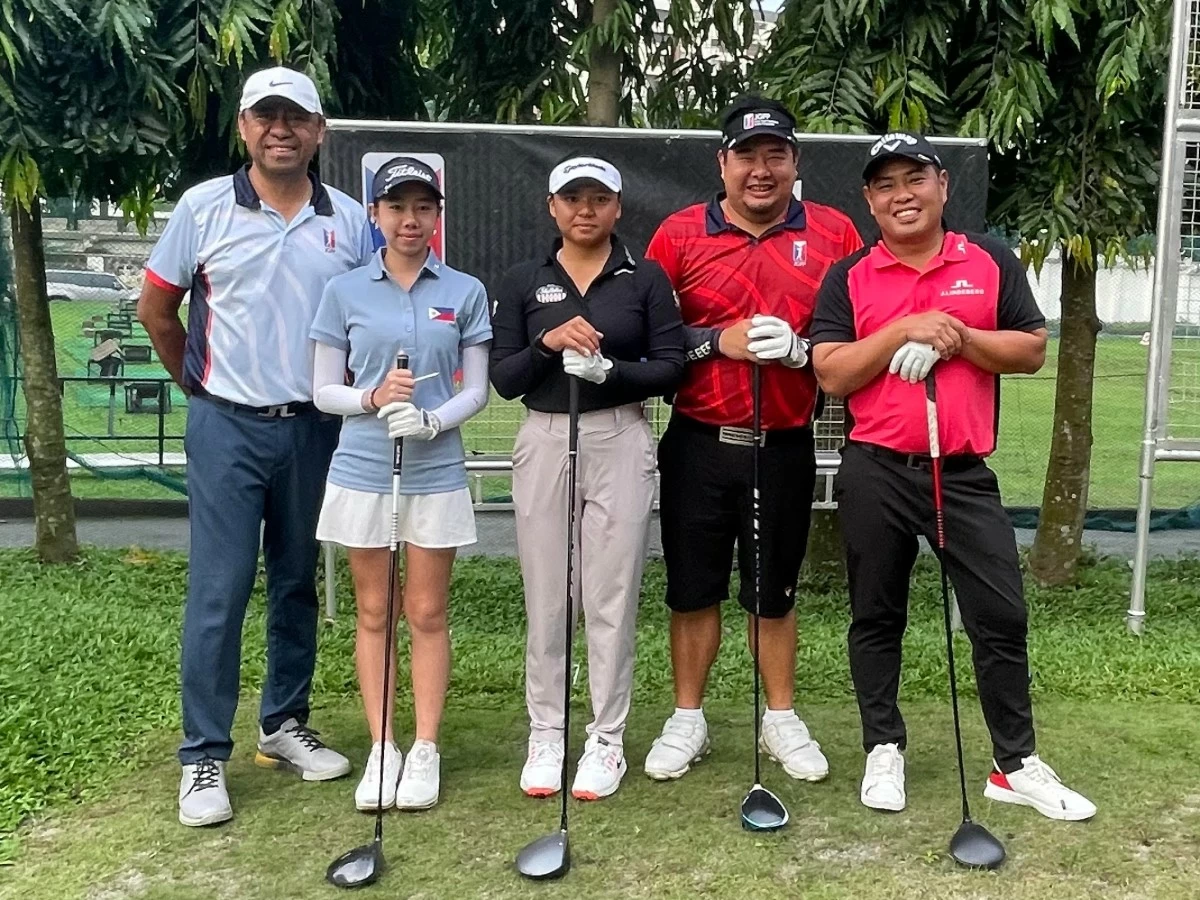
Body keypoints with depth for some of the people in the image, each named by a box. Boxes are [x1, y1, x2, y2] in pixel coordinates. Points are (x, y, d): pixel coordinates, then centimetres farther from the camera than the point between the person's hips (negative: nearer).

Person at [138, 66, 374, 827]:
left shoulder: (350, 220, 3)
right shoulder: (205, 207, -2)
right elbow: (156, 307, 7)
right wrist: (199, 385, 10)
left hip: (316, 428, 3)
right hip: (229, 428, -2)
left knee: (298, 583, 12)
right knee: (219, 590, -2)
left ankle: (286, 724, 27)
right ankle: (204, 757, 8)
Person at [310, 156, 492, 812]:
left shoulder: (465, 292, 3)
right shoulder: (345, 291, 3)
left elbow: (476, 390, 2)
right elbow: (324, 391, 4)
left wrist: (431, 420, -17)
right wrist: (372, 397, -16)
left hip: (436, 471, 0)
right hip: (362, 469, 1)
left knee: (428, 614, 6)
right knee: (373, 613, 8)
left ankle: (425, 750, 16)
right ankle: (380, 748, 18)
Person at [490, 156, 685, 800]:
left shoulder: (645, 278, 4)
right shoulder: (523, 281, 7)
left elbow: (671, 364, -2)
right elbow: (502, 379, 2)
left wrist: (612, 371, -18)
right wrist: (547, 344, -15)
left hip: (619, 444, -1)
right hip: (544, 444, 1)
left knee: (611, 599, 2)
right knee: (546, 599, 6)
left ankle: (606, 739, 14)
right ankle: (545, 735, 18)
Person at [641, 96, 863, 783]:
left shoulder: (835, 234, 1)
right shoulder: (680, 234, 0)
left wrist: (800, 347, -15)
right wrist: (718, 340, -14)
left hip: (785, 447, 0)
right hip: (698, 444, 0)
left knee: (775, 590, 13)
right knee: (694, 588, 10)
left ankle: (782, 720, 30)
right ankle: (688, 720, 26)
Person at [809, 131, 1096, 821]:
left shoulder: (991, 261, 7)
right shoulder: (849, 279, 4)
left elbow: (1033, 350, 2)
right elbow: (833, 375, -6)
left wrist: (956, 338, -13)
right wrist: (904, 329, -16)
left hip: (965, 473, 1)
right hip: (876, 474, 0)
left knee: (1002, 616, 3)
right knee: (877, 618, 9)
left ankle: (1018, 763, 18)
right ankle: (884, 750, 25)